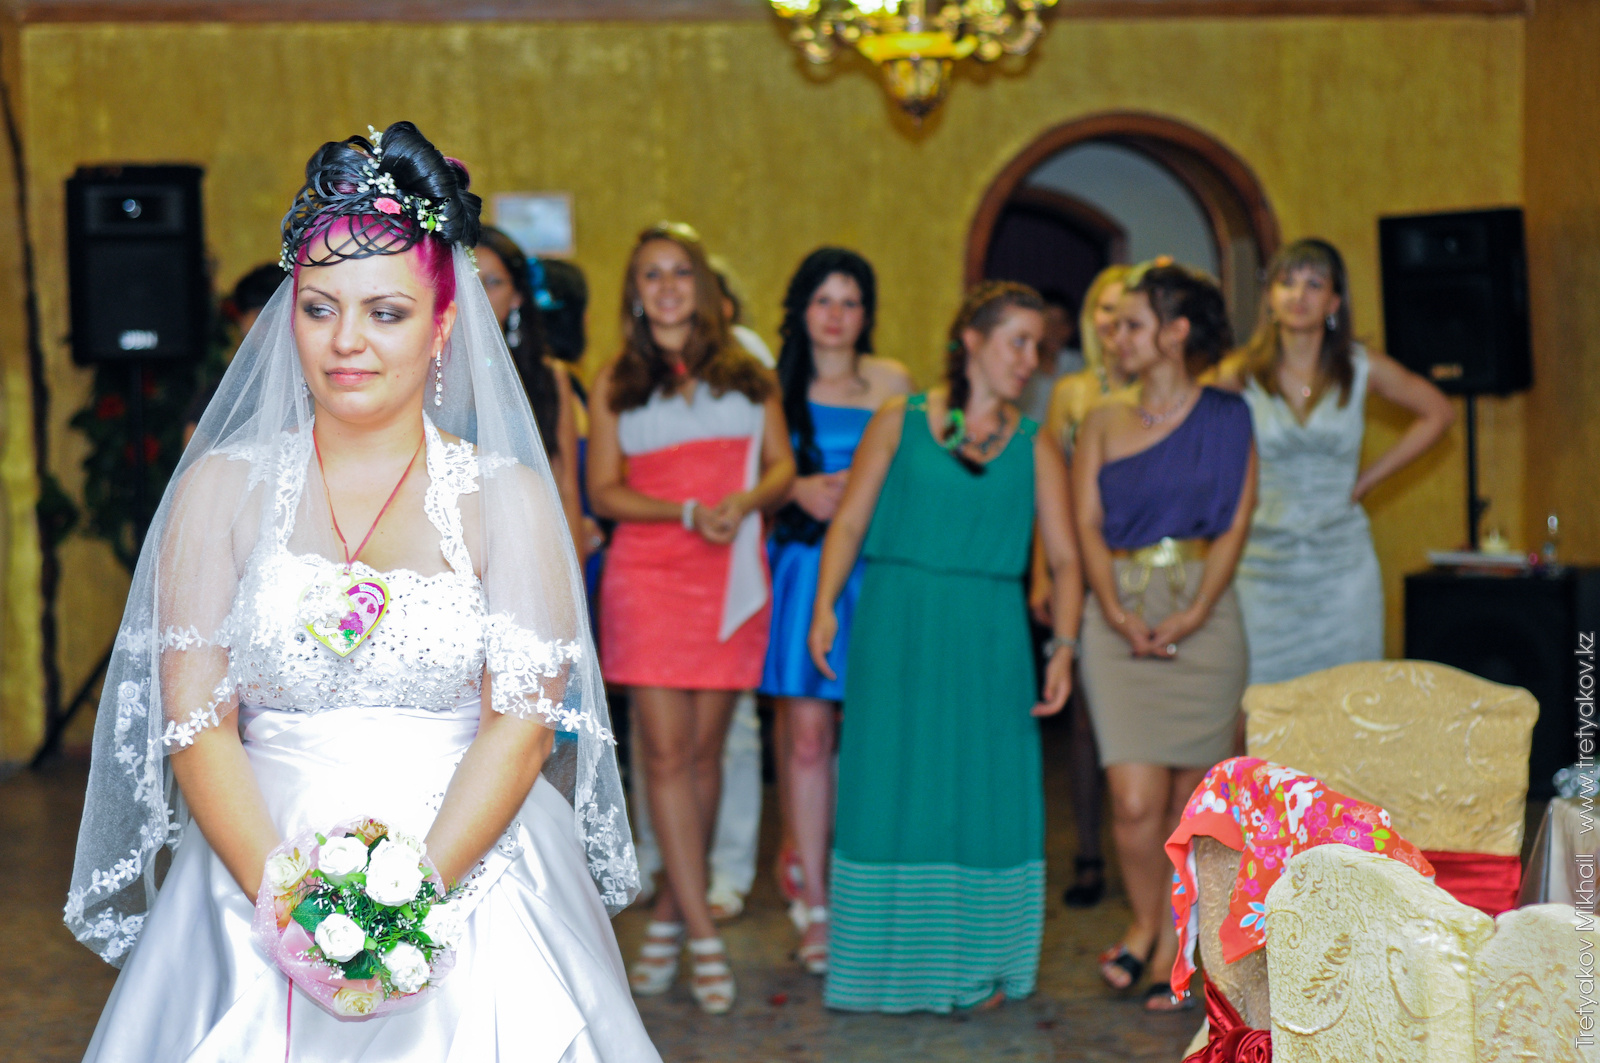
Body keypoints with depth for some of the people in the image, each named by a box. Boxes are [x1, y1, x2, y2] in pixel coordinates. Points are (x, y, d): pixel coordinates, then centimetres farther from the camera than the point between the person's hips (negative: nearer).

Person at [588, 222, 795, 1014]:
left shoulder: (748, 375, 13)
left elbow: (781, 465, 9)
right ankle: (702, 936, -6)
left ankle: (668, 915, 18)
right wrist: (687, 511, -14)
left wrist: (747, 501, -13)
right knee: (667, 753, -8)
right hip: (648, 576, -2)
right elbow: (604, 491, 2)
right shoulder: (615, 384, 8)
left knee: (704, 750, 4)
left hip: (731, 577, 2)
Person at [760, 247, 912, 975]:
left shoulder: (892, 383, 12)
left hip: (875, 565, 1)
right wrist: (800, 490, -10)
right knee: (806, 732, -7)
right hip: (799, 564, -1)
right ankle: (814, 904, -3)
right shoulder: (776, 382, 8)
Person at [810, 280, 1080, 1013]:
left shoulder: (1033, 447, 10)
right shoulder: (900, 422, 5)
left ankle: (978, 966, 14)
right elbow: (849, 521, 2)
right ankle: (890, 963, 11)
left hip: (989, 637, 2)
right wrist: (824, 607, -11)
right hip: (896, 629, -2)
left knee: (986, 787, 2)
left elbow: (1064, 556, 6)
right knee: (893, 782, 0)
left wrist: (1064, 646, -7)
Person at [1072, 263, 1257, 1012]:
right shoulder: (1102, 423, 12)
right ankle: (1143, 923, 15)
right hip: (1120, 619, 1)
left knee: (1189, 794, 2)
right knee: (1135, 799, -9)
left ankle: (1171, 951, 13)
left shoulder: (1225, 419, 6)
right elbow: (1087, 526, 5)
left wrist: (1194, 614, -12)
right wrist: (1118, 613, -11)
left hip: (1202, 618, -1)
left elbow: (1234, 526, 0)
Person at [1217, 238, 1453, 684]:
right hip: (1263, 562, -1)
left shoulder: (1362, 369, 2)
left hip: (1342, 562, 1)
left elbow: (1437, 413, 15)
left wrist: (1368, 479, 9)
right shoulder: (1241, 375, -3)